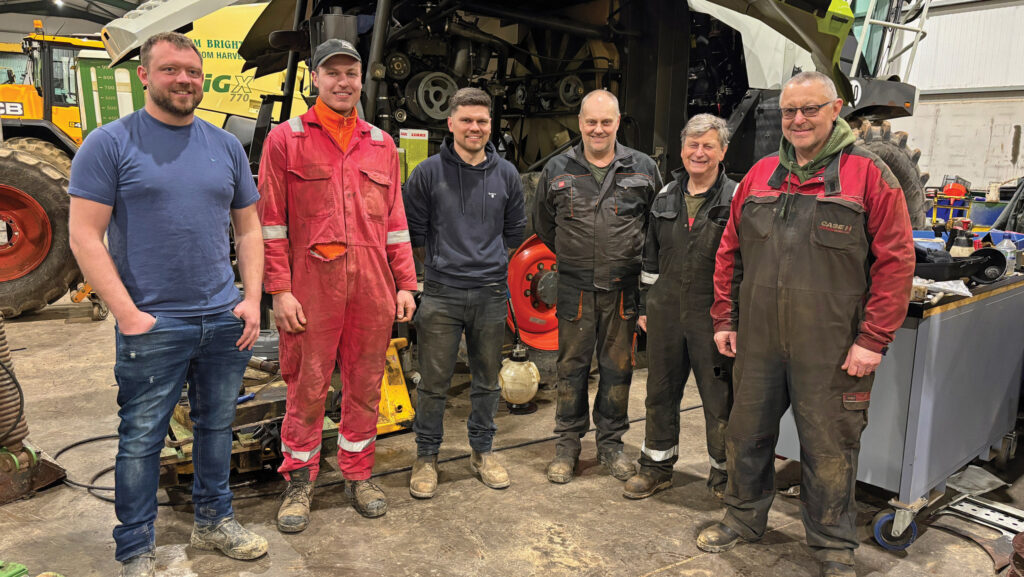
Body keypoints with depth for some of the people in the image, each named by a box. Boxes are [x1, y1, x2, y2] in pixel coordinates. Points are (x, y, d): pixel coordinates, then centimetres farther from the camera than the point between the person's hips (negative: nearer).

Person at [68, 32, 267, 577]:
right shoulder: (109, 144, -4)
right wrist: (127, 314, -13)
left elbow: (248, 228, 13)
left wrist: (252, 299, 2)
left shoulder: (226, 146, 9)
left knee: (216, 426, 16)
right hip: (152, 326, -4)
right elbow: (84, 236, -8)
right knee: (140, 440, 6)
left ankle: (214, 521, 34)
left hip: (225, 321, 4)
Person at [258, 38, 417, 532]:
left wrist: (405, 283, 9)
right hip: (312, 284, -3)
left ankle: (358, 475, 27)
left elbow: (395, 219, 14)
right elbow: (270, 222, -1)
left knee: (365, 383, 11)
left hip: (372, 287, 3)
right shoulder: (285, 139, 4)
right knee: (307, 385, 5)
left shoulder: (381, 144, 14)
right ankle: (299, 482, 22)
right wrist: (280, 290, -9)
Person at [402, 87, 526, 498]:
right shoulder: (428, 173, -2)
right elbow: (413, 230, 4)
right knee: (433, 382, 2)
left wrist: (490, 261, 12)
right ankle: (426, 456, 19)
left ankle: (482, 451, 30)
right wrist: (439, 264, 5)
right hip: (441, 294, -3)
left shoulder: (506, 174, 6)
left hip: (491, 293, 3)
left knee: (487, 380, 13)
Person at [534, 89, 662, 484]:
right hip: (574, 287, 0)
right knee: (571, 366, 7)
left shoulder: (643, 169, 3)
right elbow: (543, 225, 16)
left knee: (617, 367, 9)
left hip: (623, 287, 0)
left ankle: (611, 442, 24)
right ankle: (567, 443, 21)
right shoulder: (557, 170, 4)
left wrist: (631, 259, 9)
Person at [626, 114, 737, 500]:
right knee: (660, 393, 15)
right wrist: (645, 305, 15)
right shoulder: (665, 198, 10)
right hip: (666, 313, 5)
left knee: (720, 399, 6)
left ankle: (723, 473, 26)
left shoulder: (736, 200, -5)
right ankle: (657, 467, 32)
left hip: (713, 318, -5)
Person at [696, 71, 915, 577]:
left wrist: (872, 340, -12)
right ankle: (744, 517, 38)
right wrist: (725, 319, 8)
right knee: (746, 433, 16)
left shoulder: (868, 175, -4)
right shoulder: (760, 175, 9)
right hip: (757, 341, 4)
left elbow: (895, 261, -8)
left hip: (831, 351, -4)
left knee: (828, 448, 9)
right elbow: (729, 253, 12)